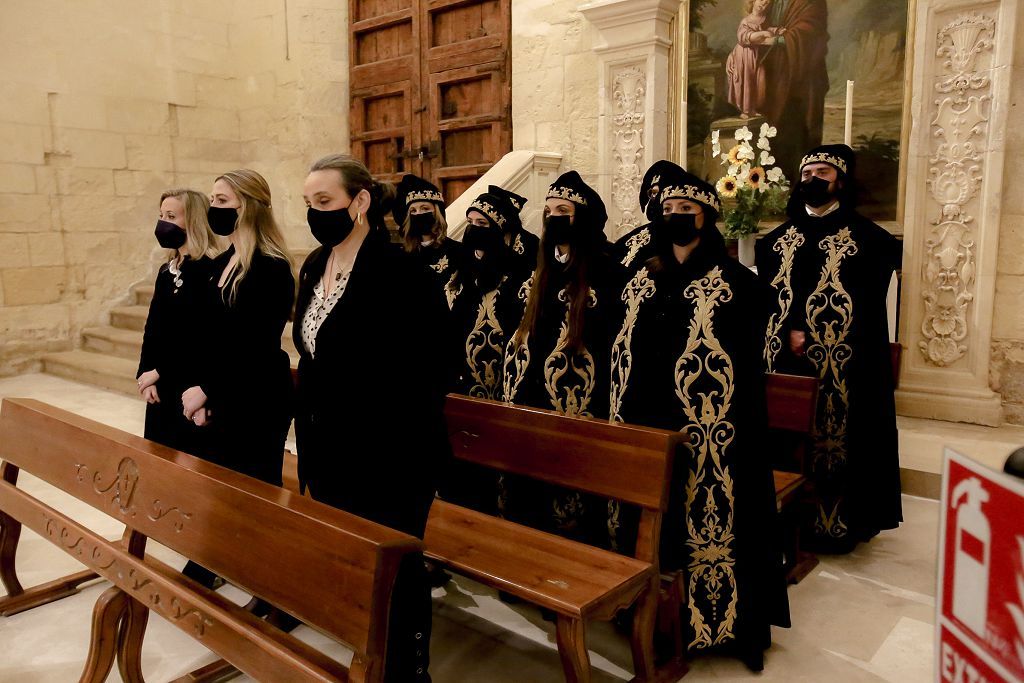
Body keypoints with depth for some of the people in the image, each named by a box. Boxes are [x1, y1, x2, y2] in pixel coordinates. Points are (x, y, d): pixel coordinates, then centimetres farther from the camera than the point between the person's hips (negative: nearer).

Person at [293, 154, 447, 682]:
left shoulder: (400, 274, -18)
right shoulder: (314, 268, 8)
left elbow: (427, 376, -18)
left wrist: (416, 458, -18)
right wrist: (308, 435, 15)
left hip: (388, 459, -8)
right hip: (327, 453, 8)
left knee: (393, 573, 7)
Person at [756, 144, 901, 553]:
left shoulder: (867, 238, 2)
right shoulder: (776, 240, 13)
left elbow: (863, 307, -5)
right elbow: (765, 298, 5)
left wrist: (812, 339, -12)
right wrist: (790, 334, -11)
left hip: (843, 365, -3)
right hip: (784, 363, 4)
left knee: (835, 437, -1)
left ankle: (836, 522, 11)